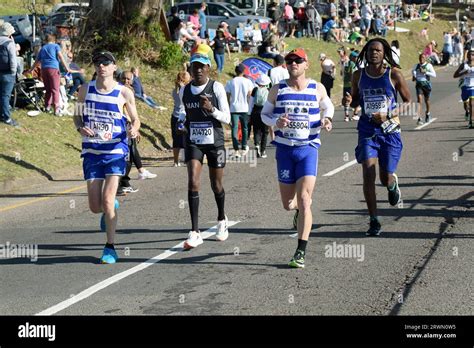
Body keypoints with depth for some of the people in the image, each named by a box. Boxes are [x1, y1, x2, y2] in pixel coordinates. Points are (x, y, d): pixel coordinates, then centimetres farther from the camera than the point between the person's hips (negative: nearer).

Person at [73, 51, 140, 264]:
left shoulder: (124, 93, -1)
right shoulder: (85, 90, 5)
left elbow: (135, 119, 8)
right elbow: (77, 116, 15)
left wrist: (134, 130, -15)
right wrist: (80, 128, -7)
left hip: (116, 151, -3)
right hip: (91, 152, 3)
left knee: (107, 199, -15)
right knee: (95, 206, 1)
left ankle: (110, 248, -4)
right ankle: (111, 208, 39)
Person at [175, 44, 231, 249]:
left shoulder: (216, 88, -7)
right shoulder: (184, 91, 5)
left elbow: (227, 118, -7)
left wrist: (211, 109, -25)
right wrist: (182, 122, 0)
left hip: (215, 142, -2)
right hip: (193, 142, 2)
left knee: (216, 185, 11)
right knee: (193, 183, -14)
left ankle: (222, 220, 41)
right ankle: (195, 232, -14)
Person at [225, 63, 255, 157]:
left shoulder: (230, 82, 2)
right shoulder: (248, 82, 0)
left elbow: (228, 97, 3)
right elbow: (249, 96, 0)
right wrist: (250, 109, 8)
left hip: (234, 108, 0)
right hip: (244, 108, 0)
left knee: (234, 128, -3)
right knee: (244, 128, 14)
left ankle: (236, 150, -11)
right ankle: (244, 148, 19)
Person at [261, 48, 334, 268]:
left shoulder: (317, 89, 1)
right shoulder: (277, 90, 1)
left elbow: (328, 107, 20)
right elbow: (265, 113, 10)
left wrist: (327, 120, -2)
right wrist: (276, 122, -11)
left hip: (308, 148, -2)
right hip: (284, 149, 2)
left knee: (304, 199, -13)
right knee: (288, 204, 8)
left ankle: (301, 252, -10)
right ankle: (299, 210, 48)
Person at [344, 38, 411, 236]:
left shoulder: (394, 74, -6)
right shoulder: (359, 76, 2)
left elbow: (408, 102, -1)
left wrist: (388, 115, -16)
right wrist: (349, 101, -9)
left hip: (390, 131, -1)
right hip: (367, 130, 1)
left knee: (385, 178, 3)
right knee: (368, 174, -13)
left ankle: (393, 184, 44)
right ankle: (374, 221, -5)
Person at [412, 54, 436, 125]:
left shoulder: (429, 65, -4)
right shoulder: (416, 65, 6)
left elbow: (434, 75, -12)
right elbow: (413, 71, 27)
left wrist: (425, 72, -20)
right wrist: (413, 76, 7)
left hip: (426, 84, -1)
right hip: (419, 84, 1)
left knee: (427, 100, 13)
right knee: (419, 100, -15)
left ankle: (428, 113, 44)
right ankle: (419, 118, -21)